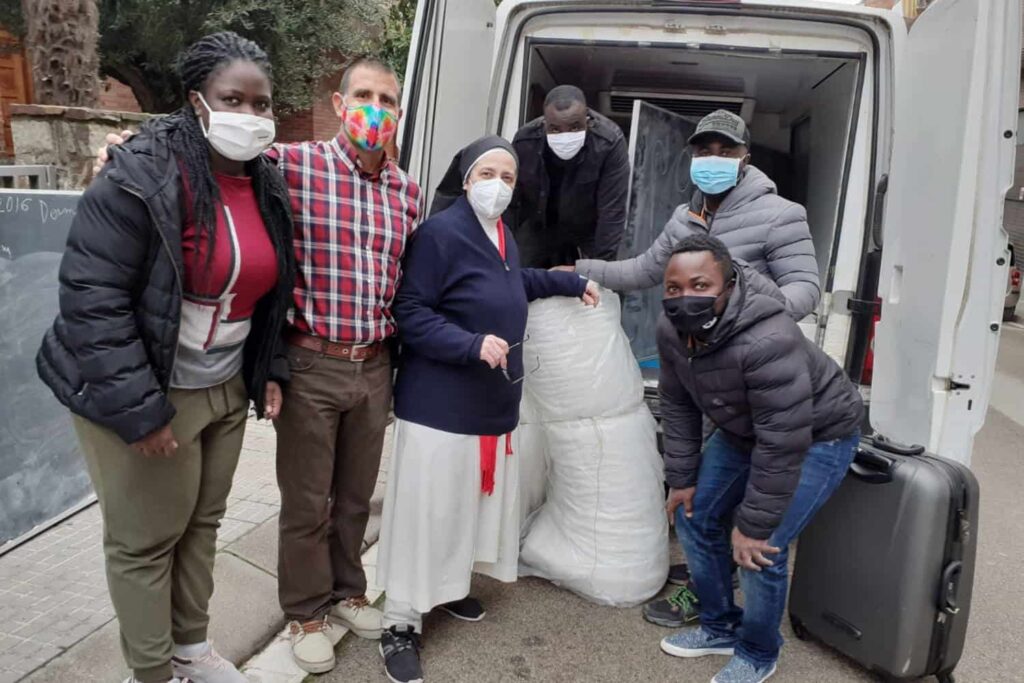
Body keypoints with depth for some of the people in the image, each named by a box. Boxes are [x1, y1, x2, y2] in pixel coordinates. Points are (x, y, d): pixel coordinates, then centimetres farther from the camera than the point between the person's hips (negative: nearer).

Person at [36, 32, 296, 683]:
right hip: (146, 393, -6)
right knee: (146, 539, 7)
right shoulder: (143, 177, -18)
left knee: (202, 523, 17)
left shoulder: (267, 185, 5)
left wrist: (269, 370, 8)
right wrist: (137, 407, -22)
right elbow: (91, 296, -20)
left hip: (226, 388, 7)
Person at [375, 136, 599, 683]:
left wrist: (572, 283, 36)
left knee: (475, 503, 17)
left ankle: (449, 585, 36)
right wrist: (473, 345, -26)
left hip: (494, 402, 8)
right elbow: (409, 314, -17)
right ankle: (401, 625, 11)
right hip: (440, 403, -8)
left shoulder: (502, 236, 11)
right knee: (426, 511, -3)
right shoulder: (440, 232, -15)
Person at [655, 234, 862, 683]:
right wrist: (682, 478, -1)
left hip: (817, 437, -7)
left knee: (760, 549, -13)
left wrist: (754, 525, -25)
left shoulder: (766, 343, -40)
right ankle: (721, 628, 29)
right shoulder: (671, 331, -16)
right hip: (743, 431, 8)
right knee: (694, 516, 7)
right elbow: (677, 406, -2)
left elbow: (782, 446, -34)